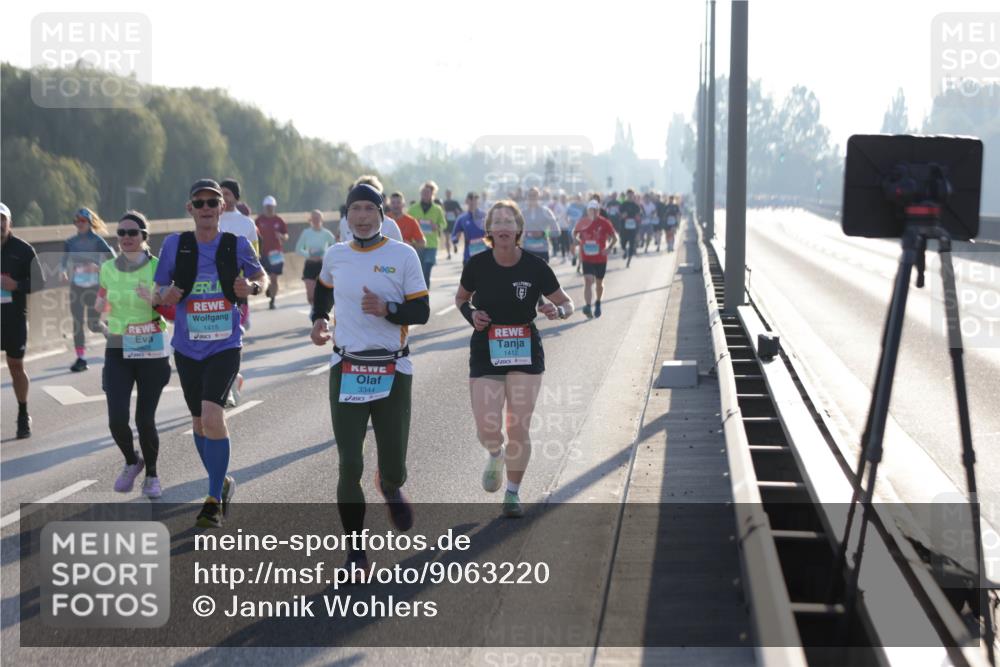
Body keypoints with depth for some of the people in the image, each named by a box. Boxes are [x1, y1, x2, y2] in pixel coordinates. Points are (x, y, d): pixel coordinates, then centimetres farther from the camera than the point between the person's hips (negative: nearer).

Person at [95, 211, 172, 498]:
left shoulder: (158, 268, -8)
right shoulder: (108, 269, 1)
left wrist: (154, 300, -24)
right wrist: (99, 304, -6)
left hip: (152, 351, -2)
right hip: (118, 351, 2)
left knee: (145, 421, -2)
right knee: (117, 420, -9)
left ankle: (151, 474, 23)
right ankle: (131, 462, 23)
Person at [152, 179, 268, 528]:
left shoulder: (237, 244, -4)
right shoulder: (175, 244, -2)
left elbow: (262, 278, 12)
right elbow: (158, 293, 5)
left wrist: (252, 287, -11)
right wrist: (165, 296, -18)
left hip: (225, 345, -3)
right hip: (187, 347, 3)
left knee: (212, 416, -19)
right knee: (199, 422, 13)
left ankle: (214, 500, -7)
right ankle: (222, 483, 38)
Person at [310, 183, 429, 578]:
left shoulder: (403, 255, -5)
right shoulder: (335, 255, 5)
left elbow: (421, 312, -6)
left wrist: (386, 308, -23)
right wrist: (319, 319, 10)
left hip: (392, 371, -1)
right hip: (346, 371, 2)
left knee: (394, 467, 6)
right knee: (350, 467, -5)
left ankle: (390, 487, 45)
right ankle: (356, 553, 9)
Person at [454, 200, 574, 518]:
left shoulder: (535, 267, -8)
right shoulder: (477, 265, -6)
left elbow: (567, 304, 3)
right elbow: (461, 298, 12)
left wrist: (557, 311, -21)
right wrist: (471, 314, -9)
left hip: (526, 355, 0)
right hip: (485, 355, 0)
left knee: (519, 429, 0)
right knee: (487, 430, -5)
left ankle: (513, 493, 21)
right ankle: (496, 455, 33)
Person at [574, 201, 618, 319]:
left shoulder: (604, 223, -8)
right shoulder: (582, 223, -2)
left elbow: (614, 238, -1)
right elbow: (575, 233, 17)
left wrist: (609, 248, -16)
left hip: (601, 258, 0)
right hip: (586, 259, 0)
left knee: (599, 283, 15)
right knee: (588, 281, -15)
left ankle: (598, 303, 39)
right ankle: (588, 306, -24)